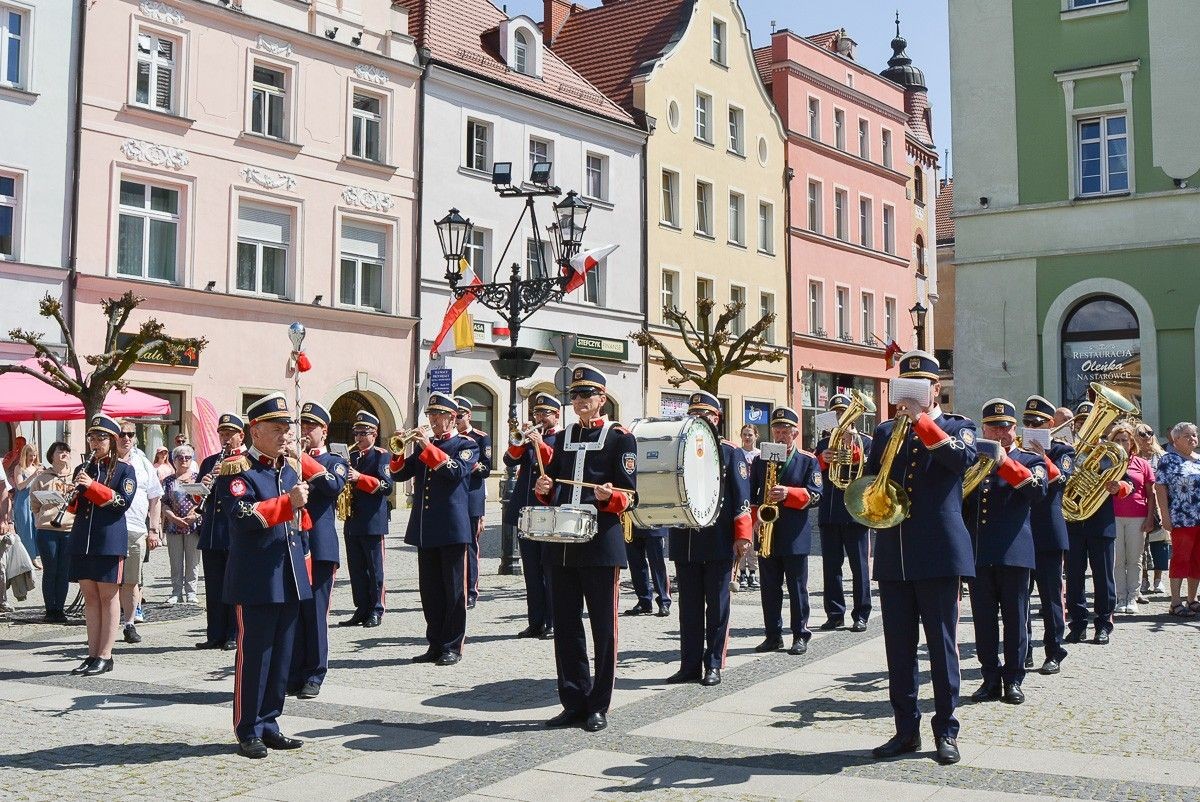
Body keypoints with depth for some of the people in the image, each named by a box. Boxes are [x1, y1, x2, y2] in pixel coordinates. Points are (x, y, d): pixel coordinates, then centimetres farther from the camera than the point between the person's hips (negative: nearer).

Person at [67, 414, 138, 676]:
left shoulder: (124, 470, -1)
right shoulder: (83, 470, 14)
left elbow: (123, 502, -12)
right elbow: (76, 507, 16)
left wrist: (92, 487, -19)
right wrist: (71, 495, -7)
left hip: (109, 542, -5)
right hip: (82, 541, 5)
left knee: (108, 597, 0)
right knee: (90, 597, 8)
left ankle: (105, 656, 3)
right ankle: (93, 654, 14)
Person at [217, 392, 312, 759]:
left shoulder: (291, 468, 14)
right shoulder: (236, 469, -8)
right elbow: (243, 515, -23)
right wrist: (289, 502, -26)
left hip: (290, 580, 7)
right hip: (256, 581, -7)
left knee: (282, 655, 12)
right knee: (253, 655, 0)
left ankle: (269, 723, 22)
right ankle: (248, 731, 11)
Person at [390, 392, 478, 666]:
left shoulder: (466, 445, -1)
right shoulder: (422, 445, 15)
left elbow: (457, 471, -19)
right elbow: (399, 474, 12)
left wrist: (428, 447, -22)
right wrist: (398, 451, -7)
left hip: (452, 529, -6)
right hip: (425, 530, 6)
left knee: (453, 590, 0)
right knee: (429, 590, 9)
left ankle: (453, 646, 7)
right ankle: (435, 644, 18)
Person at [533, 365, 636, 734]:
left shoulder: (620, 437, -1)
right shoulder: (564, 438, 16)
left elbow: (629, 495, -5)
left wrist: (609, 496, -26)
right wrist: (544, 490, 0)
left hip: (601, 544, -5)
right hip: (562, 546, 6)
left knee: (603, 628, 2)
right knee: (566, 626, 8)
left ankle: (598, 706, 11)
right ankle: (574, 701, 18)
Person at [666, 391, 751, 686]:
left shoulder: (730, 452, 1)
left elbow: (741, 496, -3)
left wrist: (742, 535, -10)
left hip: (719, 542, -4)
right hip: (685, 542, 4)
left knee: (716, 606, 4)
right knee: (689, 606, 8)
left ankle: (713, 665, 11)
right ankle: (690, 665, 14)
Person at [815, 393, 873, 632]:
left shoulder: (865, 442, 7)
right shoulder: (823, 444, 14)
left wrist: (853, 448, -18)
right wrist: (822, 460, -17)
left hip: (856, 511, -3)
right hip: (829, 513, 3)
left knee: (859, 567, 0)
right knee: (831, 566, 4)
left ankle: (861, 616, 5)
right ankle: (835, 614, 11)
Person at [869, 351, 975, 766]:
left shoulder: (958, 426, 4)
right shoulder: (886, 431, 15)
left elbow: (962, 458, -18)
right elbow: (870, 480, 16)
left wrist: (922, 420, -20)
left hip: (939, 553, -4)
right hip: (893, 555, 4)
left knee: (942, 646, 2)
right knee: (898, 648, 7)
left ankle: (946, 731, 12)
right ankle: (906, 729, 17)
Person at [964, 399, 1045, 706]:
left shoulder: (1029, 460, 6)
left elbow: (1038, 490, -16)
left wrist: (1005, 462, -23)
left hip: (1014, 552, -2)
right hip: (977, 552, 3)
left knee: (1015, 618, 4)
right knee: (983, 619, 6)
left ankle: (1013, 680, 13)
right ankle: (991, 678, 15)